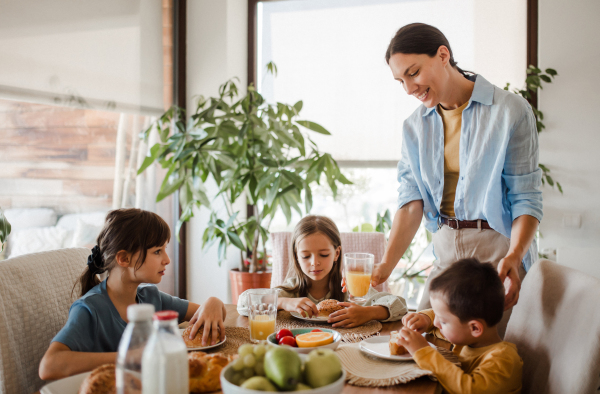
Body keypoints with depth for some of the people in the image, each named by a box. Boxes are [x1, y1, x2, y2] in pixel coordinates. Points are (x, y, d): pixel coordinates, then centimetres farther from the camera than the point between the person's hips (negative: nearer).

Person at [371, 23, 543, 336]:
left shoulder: (510, 110, -8)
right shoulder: (414, 126, 6)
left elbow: (526, 197, -10)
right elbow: (411, 201, -3)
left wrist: (514, 256, -27)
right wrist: (385, 267, -16)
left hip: (499, 250, -4)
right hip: (446, 251, 4)